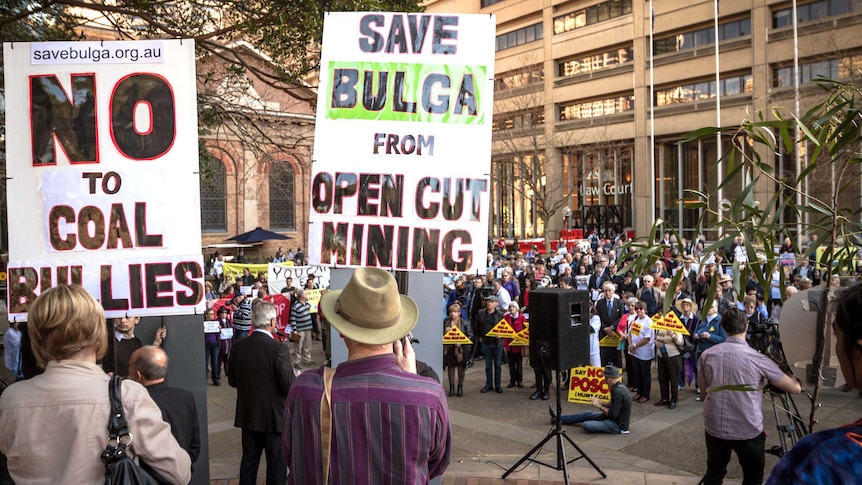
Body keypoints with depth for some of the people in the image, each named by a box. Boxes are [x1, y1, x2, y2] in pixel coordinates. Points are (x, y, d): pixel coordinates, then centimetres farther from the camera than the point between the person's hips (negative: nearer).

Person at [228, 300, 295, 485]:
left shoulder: (238, 347, -5)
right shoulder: (279, 348, -21)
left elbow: (232, 381, 4)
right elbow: (289, 385, -20)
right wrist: (296, 377, 1)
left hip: (248, 415, 5)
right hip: (274, 416, -5)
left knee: (248, 462, 19)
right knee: (277, 465, 8)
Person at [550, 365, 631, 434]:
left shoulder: (618, 392, -28)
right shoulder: (619, 387, 4)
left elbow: (612, 415, -25)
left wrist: (600, 406, -14)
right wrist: (600, 403, 1)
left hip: (618, 425, -10)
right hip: (615, 418, 10)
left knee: (586, 425, -21)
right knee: (587, 414, 14)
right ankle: (559, 418, 23)